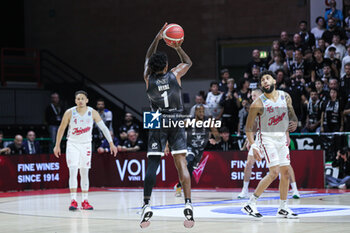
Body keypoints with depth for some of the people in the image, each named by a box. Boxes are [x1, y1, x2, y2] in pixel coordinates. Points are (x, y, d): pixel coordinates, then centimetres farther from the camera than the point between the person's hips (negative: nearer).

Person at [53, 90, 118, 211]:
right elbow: (61, 129, 1)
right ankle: (73, 201, -15)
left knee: (84, 173, 7)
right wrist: (57, 145, 5)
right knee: (73, 172, -13)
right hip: (72, 144, -2)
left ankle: (85, 201, 14)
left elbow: (103, 128, -6)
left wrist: (111, 144, -11)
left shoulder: (92, 113, -8)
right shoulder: (69, 113, -11)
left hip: (86, 145, 2)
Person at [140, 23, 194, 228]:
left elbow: (148, 59, 22)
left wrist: (157, 39, 23)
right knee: (181, 163, -5)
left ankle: (147, 205, -10)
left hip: (157, 125, 0)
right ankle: (188, 204, -15)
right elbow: (188, 62, 20)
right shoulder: (175, 75, -2)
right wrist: (178, 48, 29)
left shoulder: (148, 78, 1)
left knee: (152, 164, -2)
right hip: (176, 124, 0)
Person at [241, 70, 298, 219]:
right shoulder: (258, 104, -14)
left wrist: (294, 123, -6)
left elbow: (292, 114, 15)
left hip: (282, 138, 6)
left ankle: (283, 208, 19)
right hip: (267, 138, -6)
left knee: (286, 172, 7)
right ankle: (250, 204, -11)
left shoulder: (285, 97, 1)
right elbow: (248, 127, -9)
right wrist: (253, 146, -17)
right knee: (274, 172, -17)